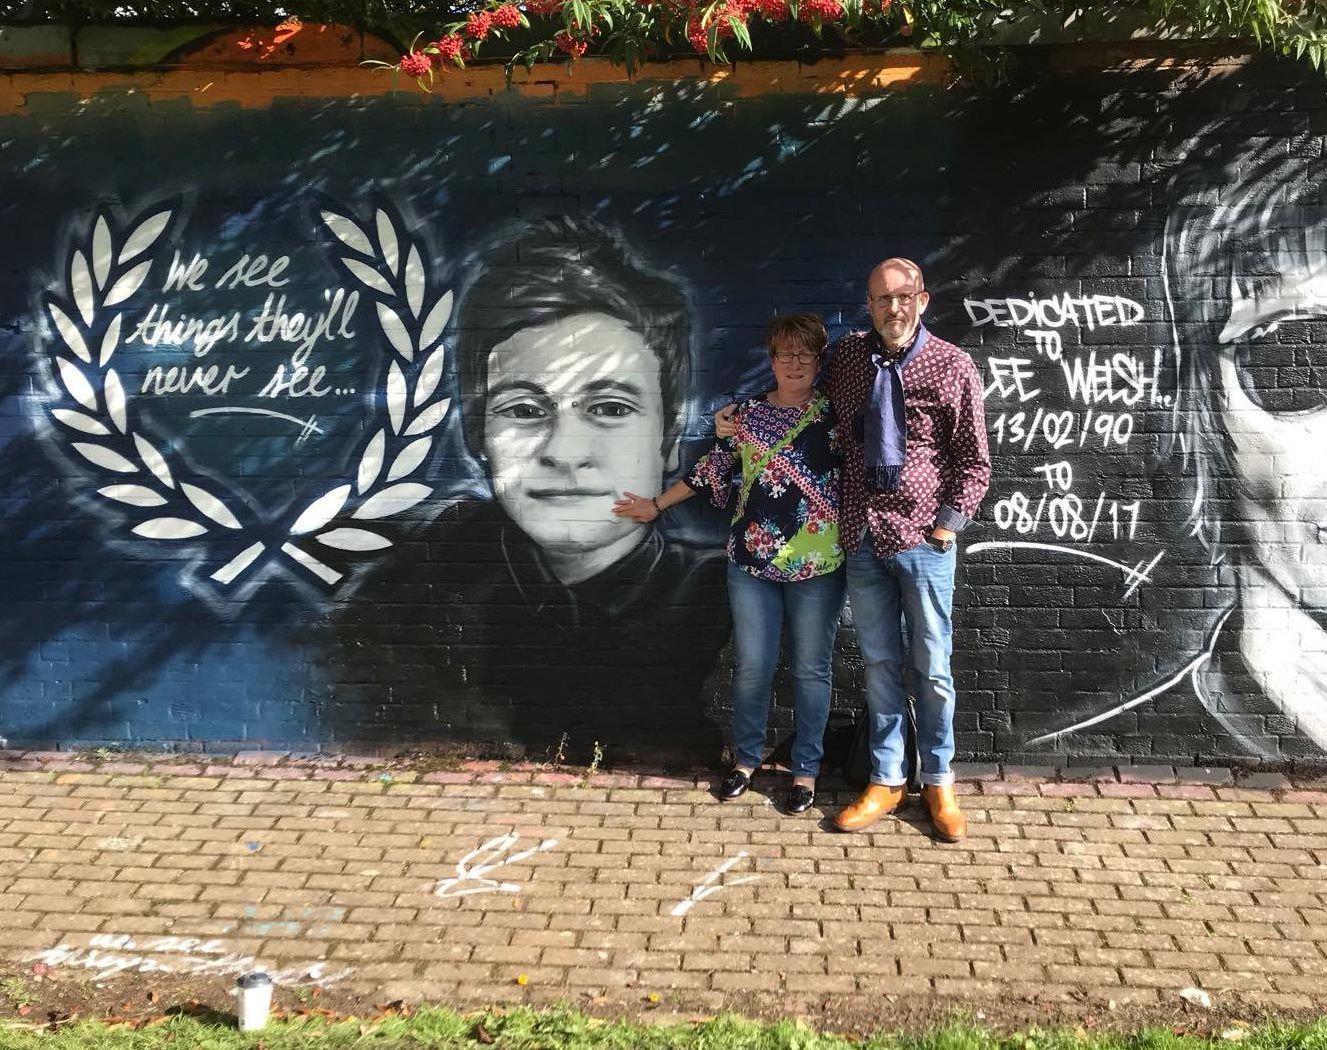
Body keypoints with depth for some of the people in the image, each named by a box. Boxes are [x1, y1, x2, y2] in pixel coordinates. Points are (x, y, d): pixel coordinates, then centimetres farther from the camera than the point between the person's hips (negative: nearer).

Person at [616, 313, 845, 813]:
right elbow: (712, 468, 12)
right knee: (751, 666, 7)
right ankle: (746, 758, 27)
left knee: (811, 669, 6)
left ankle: (806, 769, 20)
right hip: (752, 561, 2)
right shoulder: (747, 413, 5)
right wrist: (657, 505, 17)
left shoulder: (836, 413, -1)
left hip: (817, 565, -1)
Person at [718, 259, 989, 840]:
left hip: (924, 540, -3)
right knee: (878, 665, 11)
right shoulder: (846, 355, 4)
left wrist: (949, 522, -10)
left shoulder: (953, 366, -5)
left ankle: (938, 782, 22)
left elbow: (974, 461, -2)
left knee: (932, 667, 6)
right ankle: (887, 781, 23)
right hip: (862, 538, 3)